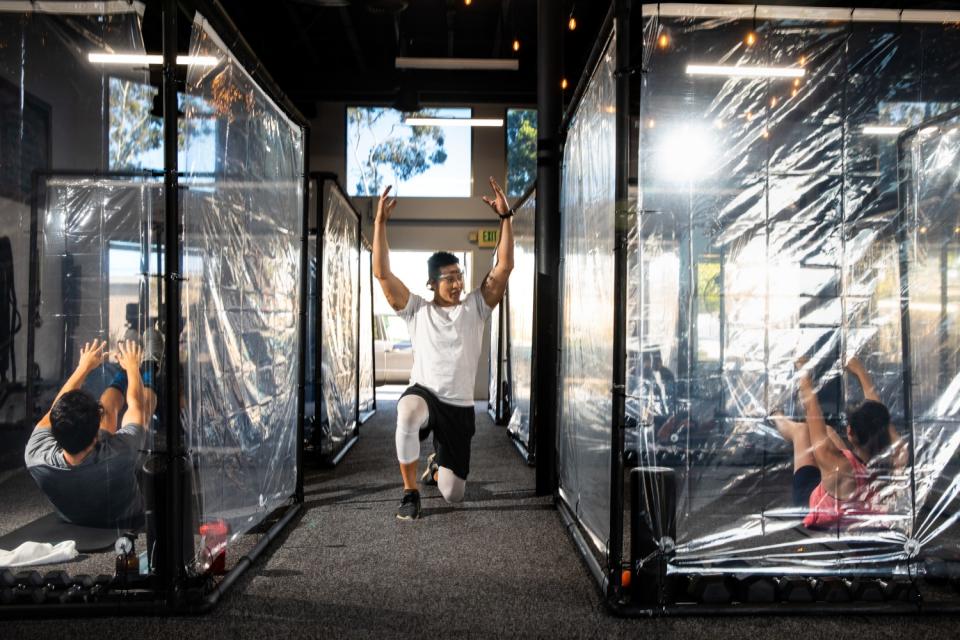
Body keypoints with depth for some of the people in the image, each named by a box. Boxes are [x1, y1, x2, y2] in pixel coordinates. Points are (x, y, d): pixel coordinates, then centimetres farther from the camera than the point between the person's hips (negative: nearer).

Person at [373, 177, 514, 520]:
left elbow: (504, 267, -5)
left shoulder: (476, 307, 3)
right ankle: (410, 492, -20)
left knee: (453, 494, 3)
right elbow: (382, 273, -8)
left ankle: (436, 465, 43)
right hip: (424, 392, -2)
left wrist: (505, 217, -12)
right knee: (408, 413, -42)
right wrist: (380, 222, -15)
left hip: (459, 406, 2)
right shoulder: (417, 310, 1)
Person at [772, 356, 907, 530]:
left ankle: (777, 419, 46)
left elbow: (812, 410, -29)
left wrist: (804, 373, -16)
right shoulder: (896, 456, -33)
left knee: (801, 429, 12)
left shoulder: (836, 465, -43)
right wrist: (860, 371, -3)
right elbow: (877, 409, -15)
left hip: (817, 511, -4)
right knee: (827, 430, 18)